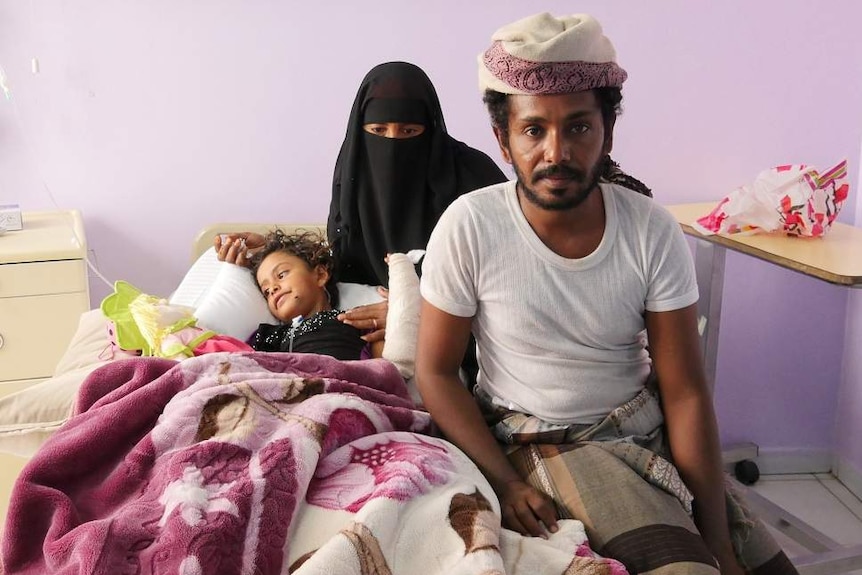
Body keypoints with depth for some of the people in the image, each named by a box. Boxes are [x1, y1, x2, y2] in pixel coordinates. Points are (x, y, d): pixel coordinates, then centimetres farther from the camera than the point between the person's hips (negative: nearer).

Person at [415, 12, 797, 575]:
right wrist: (507, 483, -17)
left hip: (646, 427, 3)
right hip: (541, 442, -3)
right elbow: (436, 371, -6)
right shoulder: (468, 227, -15)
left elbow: (685, 391, -9)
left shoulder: (652, 231, -10)